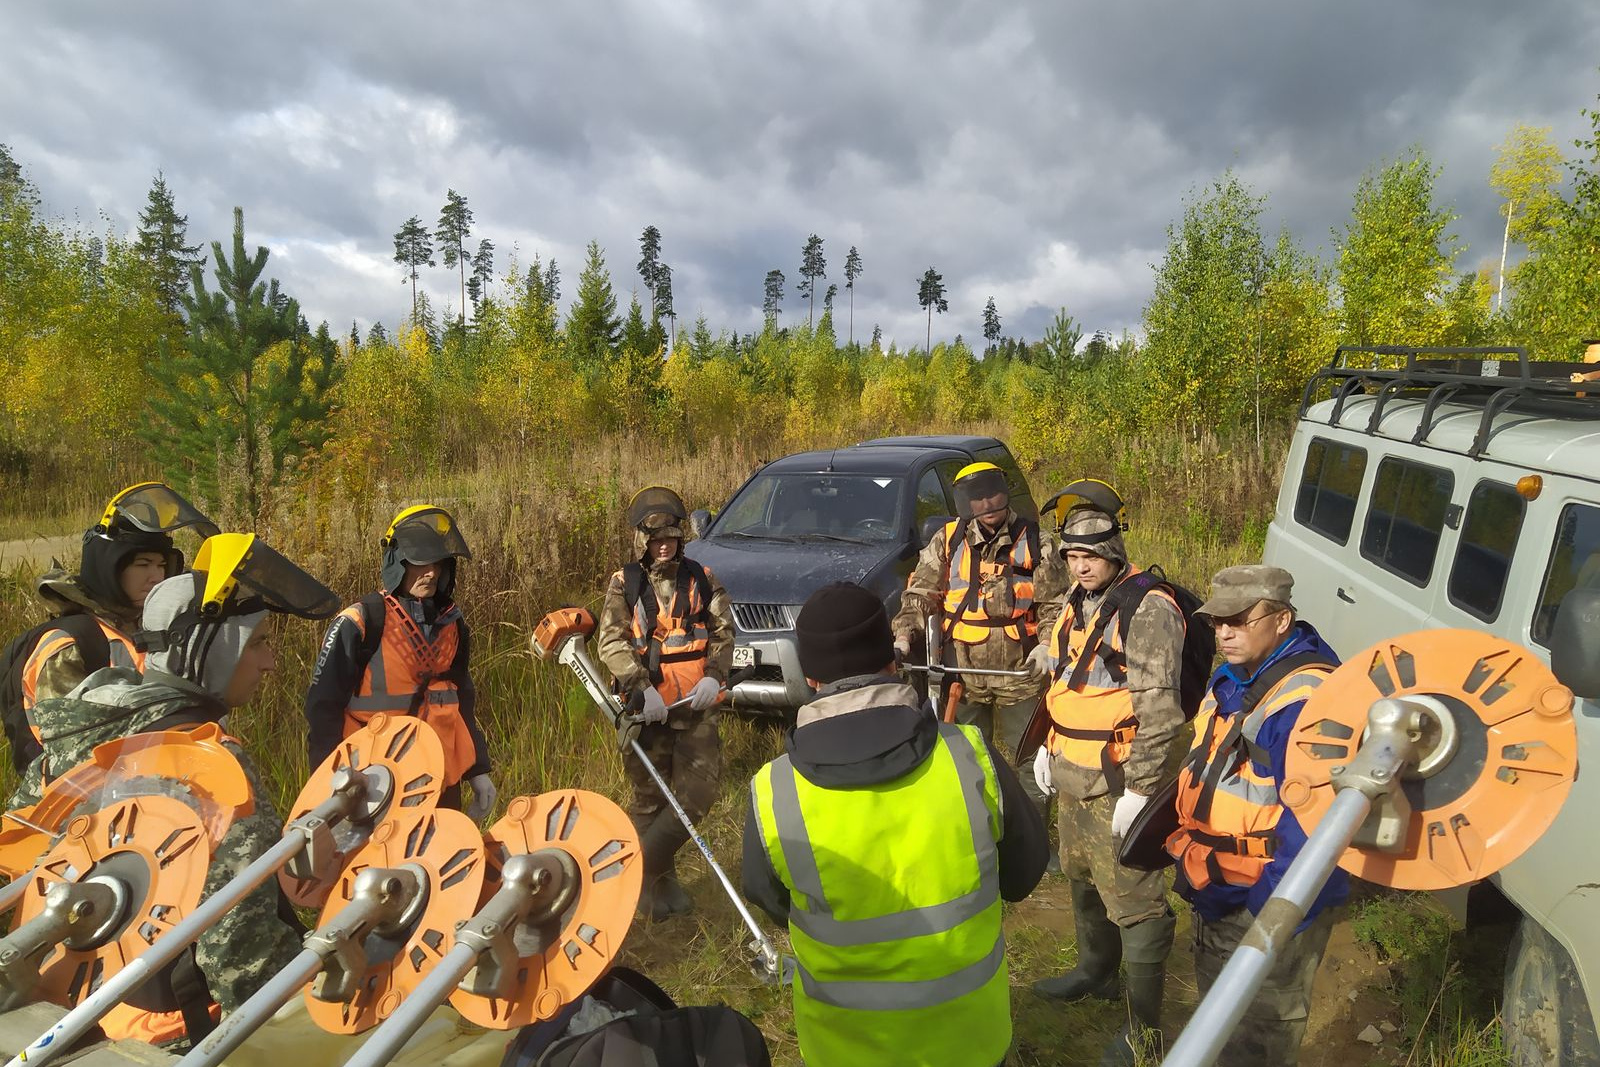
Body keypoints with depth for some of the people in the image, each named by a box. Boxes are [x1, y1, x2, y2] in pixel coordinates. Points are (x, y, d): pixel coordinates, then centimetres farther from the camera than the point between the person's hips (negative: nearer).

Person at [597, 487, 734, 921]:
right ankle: (658, 882, 24)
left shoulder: (701, 579, 6)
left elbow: (724, 631, 7)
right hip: (648, 705, -2)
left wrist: (714, 675, -10)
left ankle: (647, 864, 16)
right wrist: (640, 688, -21)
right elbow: (611, 642, -9)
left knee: (700, 790, -2)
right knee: (651, 797, 8)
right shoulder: (624, 584, 0)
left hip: (696, 705, 2)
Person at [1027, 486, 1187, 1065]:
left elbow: (1160, 711, -21)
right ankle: (1096, 971, 44)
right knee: (1081, 878, 23)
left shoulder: (1148, 610, -19)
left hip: (1117, 779, -9)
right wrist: (1050, 745, 18)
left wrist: (1140, 790, -22)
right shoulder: (1077, 604, 9)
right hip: (1072, 776, 9)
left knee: (1132, 901, 0)